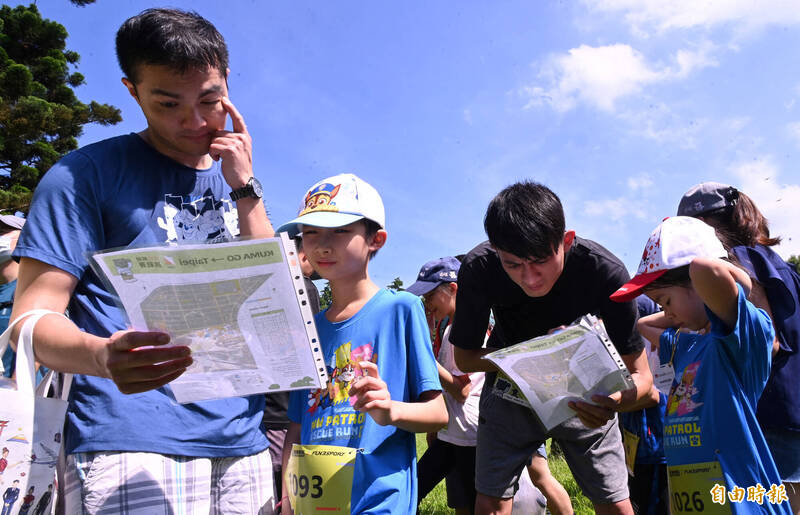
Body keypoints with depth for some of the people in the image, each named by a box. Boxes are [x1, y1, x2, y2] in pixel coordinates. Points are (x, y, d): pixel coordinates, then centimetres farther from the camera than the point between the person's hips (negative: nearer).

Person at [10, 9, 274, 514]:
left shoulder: (235, 180, 11)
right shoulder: (87, 173, -2)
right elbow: (32, 317, -7)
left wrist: (244, 187, -6)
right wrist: (102, 356, -29)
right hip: (131, 447, -4)